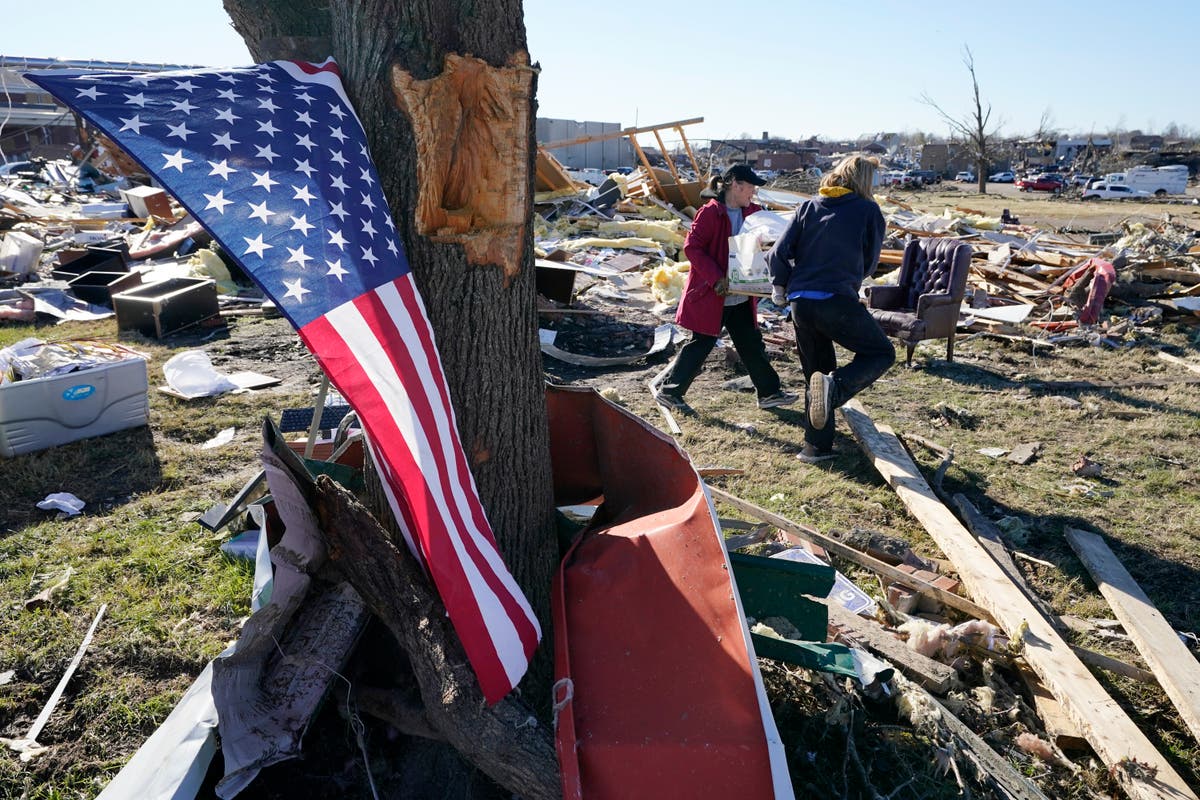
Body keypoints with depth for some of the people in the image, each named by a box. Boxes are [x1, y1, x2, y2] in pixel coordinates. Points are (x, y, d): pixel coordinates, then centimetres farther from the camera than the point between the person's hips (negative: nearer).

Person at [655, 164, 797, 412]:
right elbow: (691, 247, -19)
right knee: (701, 345, 1)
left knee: (752, 344, 13)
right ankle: (668, 391, 14)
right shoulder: (710, 213, -15)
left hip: (741, 298, 7)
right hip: (711, 296, -7)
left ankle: (769, 392, 24)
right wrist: (716, 278, -24)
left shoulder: (752, 213, 8)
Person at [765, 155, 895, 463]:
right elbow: (869, 265, 13)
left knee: (816, 374, 18)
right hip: (838, 303, -5)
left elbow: (779, 254, 5)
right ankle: (835, 386, -15)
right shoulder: (869, 211, 5)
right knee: (882, 353, 13)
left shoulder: (808, 207, 12)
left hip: (800, 304, 5)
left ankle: (816, 446, 18)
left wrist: (780, 287, 21)